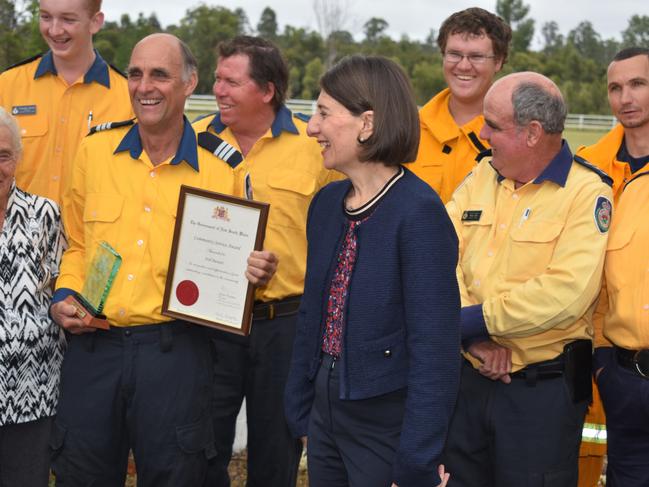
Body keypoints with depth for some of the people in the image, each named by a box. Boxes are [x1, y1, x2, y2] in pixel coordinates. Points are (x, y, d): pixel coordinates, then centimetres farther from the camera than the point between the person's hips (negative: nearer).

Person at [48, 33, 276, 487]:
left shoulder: (220, 167, 0)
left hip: (175, 350, -2)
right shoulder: (95, 150, 6)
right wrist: (64, 296, 1)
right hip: (93, 344, 2)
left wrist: (251, 273, -11)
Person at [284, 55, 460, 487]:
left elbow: (434, 349, -20)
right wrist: (300, 411, 13)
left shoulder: (419, 213, -18)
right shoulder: (326, 204, 4)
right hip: (326, 415, 7)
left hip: (387, 425, -7)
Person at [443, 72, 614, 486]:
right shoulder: (482, 176, 8)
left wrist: (476, 320, -17)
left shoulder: (587, 193, -11)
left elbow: (566, 293, -23)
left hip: (544, 387, -5)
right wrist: (473, 336, -16)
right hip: (471, 377, 6)